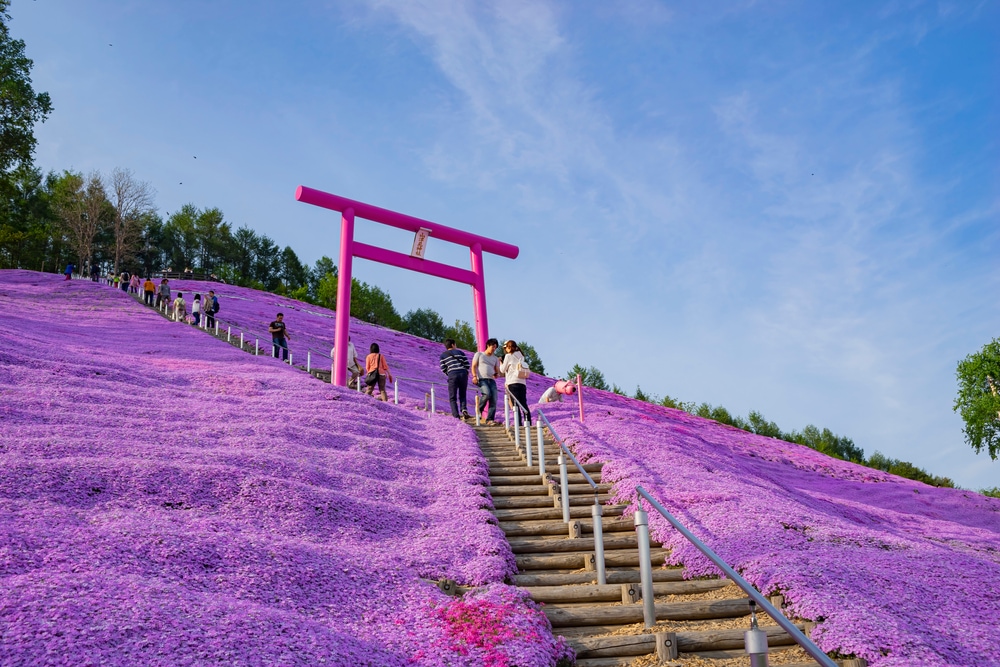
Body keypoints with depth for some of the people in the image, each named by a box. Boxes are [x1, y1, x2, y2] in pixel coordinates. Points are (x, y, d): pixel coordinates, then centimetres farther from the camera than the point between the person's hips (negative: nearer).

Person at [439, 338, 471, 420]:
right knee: (462, 395, 15)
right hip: (463, 374, 1)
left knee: (452, 398, 5)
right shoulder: (460, 352, 18)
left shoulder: (443, 355, 15)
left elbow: (443, 369, 8)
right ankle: (464, 409, -12)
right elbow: (467, 364, 10)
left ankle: (456, 416, -8)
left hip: (452, 375, -1)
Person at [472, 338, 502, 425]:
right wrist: (474, 376, -9)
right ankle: (479, 410, -6)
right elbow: (474, 366, 7)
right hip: (481, 379, -4)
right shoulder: (479, 354, 15)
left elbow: (497, 370, 19)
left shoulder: (495, 358, 25)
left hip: (491, 380, 4)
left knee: (494, 400, -12)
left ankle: (490, 419, -13)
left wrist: (496, 374, -6)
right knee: (487, 394, -29)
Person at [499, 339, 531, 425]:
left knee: (515, 404, -6)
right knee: (524, 404, 6)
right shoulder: (521, 356, 16)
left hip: (513, 383, -6)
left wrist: (500, 363, 20)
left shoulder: (508, 356, -3)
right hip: (523, 383, 6)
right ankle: (528, 423, 2)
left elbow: (503, 370, 4)